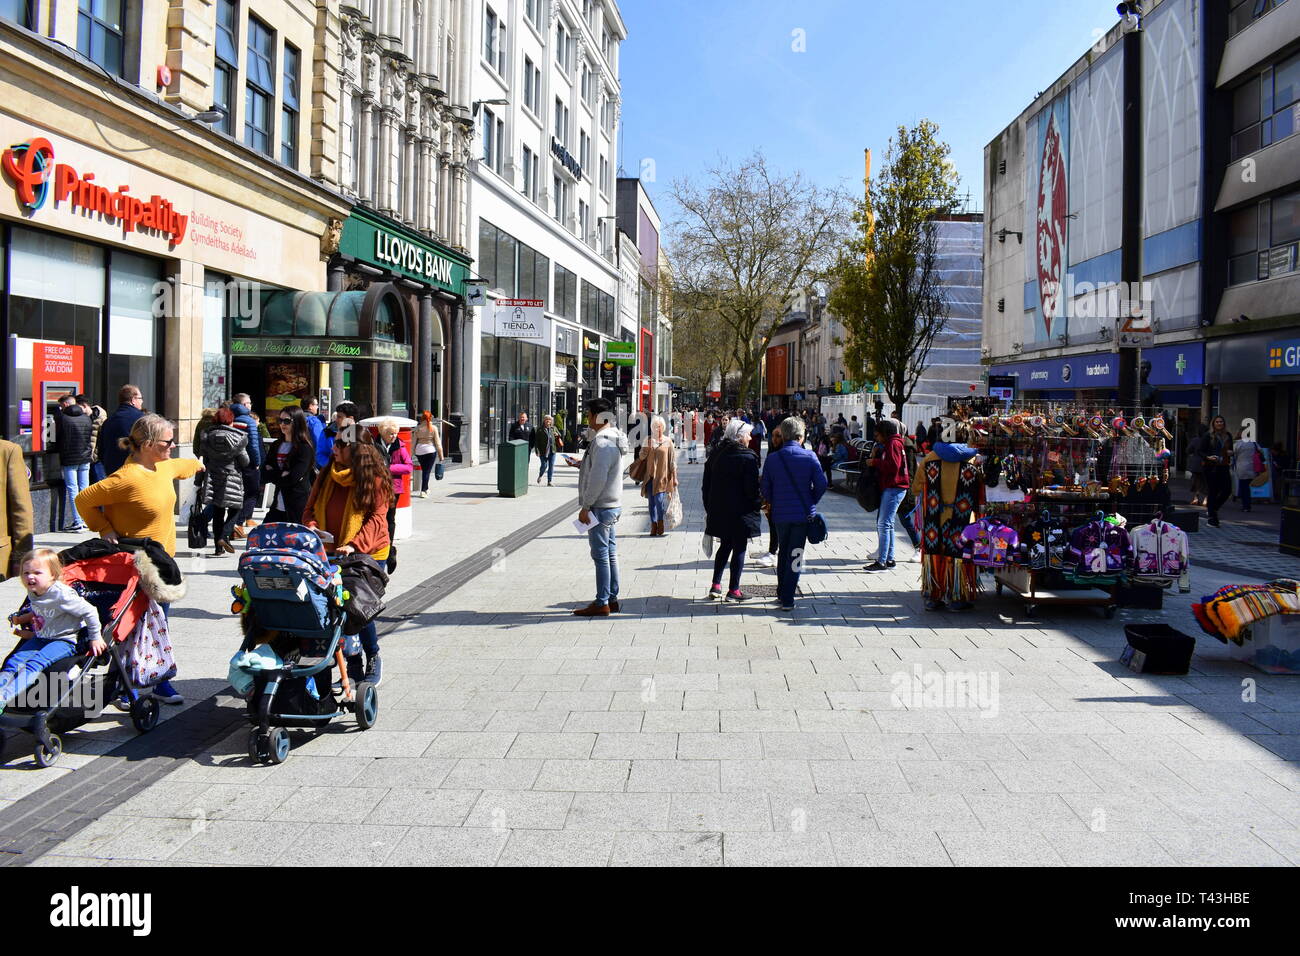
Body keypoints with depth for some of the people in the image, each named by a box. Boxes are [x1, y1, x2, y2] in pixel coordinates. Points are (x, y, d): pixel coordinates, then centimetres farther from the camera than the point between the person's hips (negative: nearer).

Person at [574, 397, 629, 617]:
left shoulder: (602, 442, -19)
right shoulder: (614, 438, 13)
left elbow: (598, 478, -24)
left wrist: (585, 506, -19)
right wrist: (582, 465, 19)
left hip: (600, 507, -10)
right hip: (612, 505, 10)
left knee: (601, 555, -5)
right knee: (610, 553, 14)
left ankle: (602, 603, -1)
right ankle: (612, 599, 22)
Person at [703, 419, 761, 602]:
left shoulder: (716, 455, 6)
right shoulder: (748, 457, -13)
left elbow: (707, 483, 10)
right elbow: (752, 487, -16)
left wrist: (709, 508, 17)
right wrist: (759, 503, 1)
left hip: (718, 510, 6)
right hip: (741, 511, -6)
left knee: (725, 546, 19)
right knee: (739, 548, 4)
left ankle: (715, 585, 15)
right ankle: (733, 590, 6)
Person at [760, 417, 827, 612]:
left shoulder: (772, 458, -4)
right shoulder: (810, 457, -8)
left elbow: (765, 488, -2)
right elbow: (821, 484, -11)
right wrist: (811, 502, 6)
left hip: (780, 515, 2)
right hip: (803, 514, -2)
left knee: (782, 553, 21)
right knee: (795, 556, 4)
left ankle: (781, 593, 29)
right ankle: (787, 599, 1)